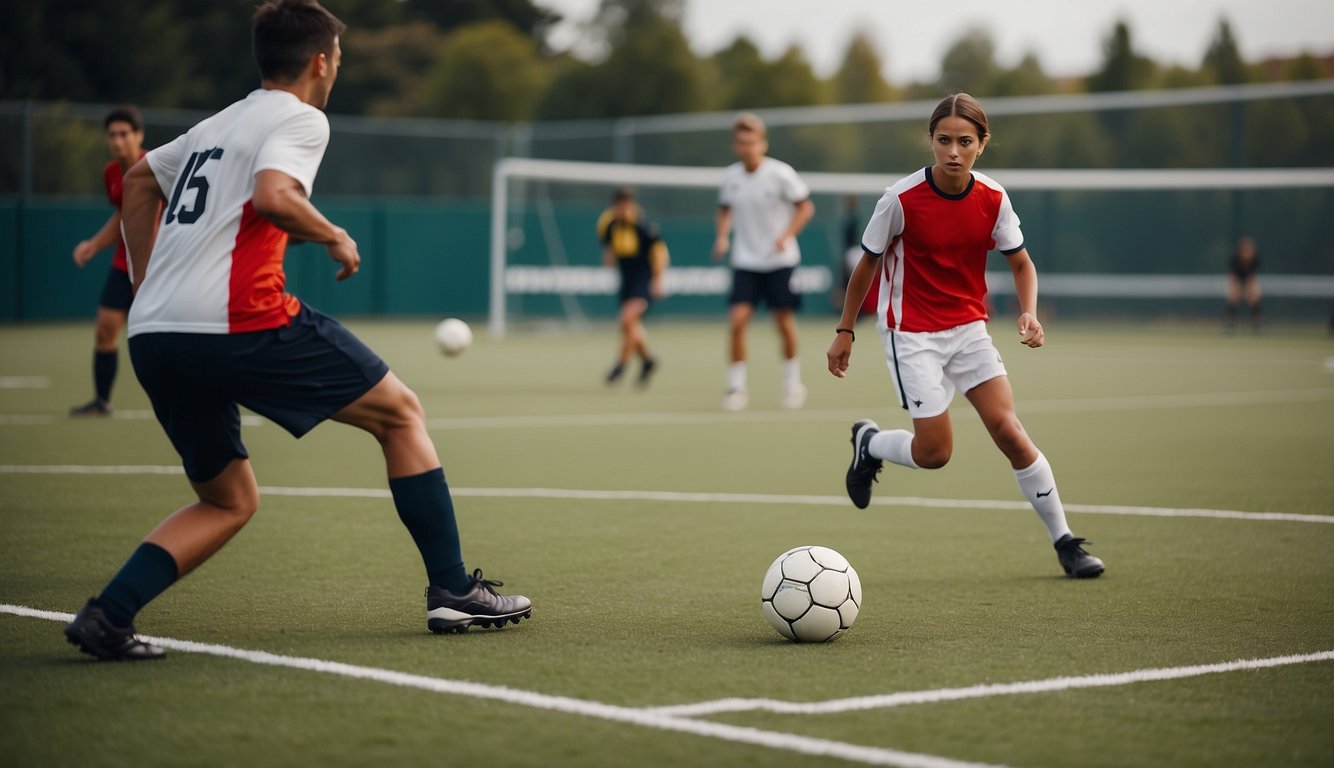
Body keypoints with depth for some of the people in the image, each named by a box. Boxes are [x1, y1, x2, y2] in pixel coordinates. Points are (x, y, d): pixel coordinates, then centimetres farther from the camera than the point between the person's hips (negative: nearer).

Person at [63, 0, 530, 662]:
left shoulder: (217, 125, 25)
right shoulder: (300, 118, 1)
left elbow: (138, 180, 38)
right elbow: (272, 195, -19)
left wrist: (147, 285, 36)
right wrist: (335, 237, -2)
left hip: (151, 336, 8)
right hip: (238, 322, -8)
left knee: (228, 502, 20)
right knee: (400, 413, 9)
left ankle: (107, 615, 0)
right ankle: (453, 591, 8)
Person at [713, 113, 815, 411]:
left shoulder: (781, 174, -12)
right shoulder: (730, 176, -1)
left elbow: (805, 206, -3)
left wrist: (786, 236, -17)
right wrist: (722, 236, -4)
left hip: (780, 260, -2)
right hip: (745, 262, 2)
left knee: (785, 321, 3)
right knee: (737, 319, -12)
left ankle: (792, 381, 23)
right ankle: (736, 386, -4)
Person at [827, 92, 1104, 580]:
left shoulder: (993, 200, -7)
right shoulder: (901, 199, -16)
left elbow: (1022, 265, 5)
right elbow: (867, 265, -3)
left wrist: (1029, 314, -14)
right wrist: (845, 330, 2)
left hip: (969, 329, 3)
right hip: (912, 334, -3)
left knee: (1008, 431, -8)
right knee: (934, 453, -10)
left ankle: (1064, 543, 1)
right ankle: (869, 443, 24)